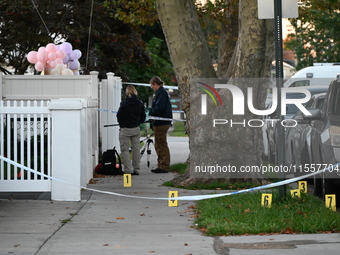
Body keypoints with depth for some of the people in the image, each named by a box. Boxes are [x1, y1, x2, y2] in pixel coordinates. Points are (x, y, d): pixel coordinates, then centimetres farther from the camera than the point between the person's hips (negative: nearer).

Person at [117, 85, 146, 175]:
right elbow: (143, 117, 7)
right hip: (136, 129, 5)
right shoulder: (140, 103, 0)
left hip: (125, 129, -5)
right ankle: (136, 169, 15)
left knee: (125, 149, 2)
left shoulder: (124, 103, -15)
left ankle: (128, 169, -4)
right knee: (136, 148, 12)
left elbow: (119, 116, -10)